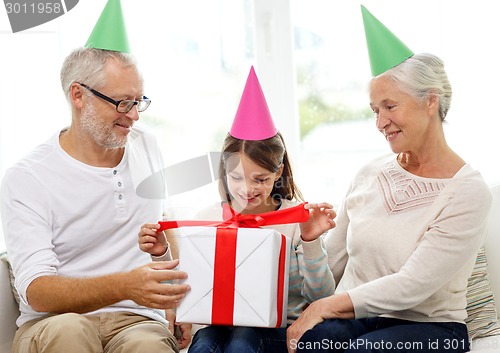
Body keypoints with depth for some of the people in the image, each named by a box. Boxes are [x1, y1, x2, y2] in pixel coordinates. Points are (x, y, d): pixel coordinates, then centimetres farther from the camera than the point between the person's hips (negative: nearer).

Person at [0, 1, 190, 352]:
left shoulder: (146, 146, 13)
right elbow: (35, 290, -16)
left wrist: (177, 305, 10)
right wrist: (125, 286, -32)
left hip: (137, 321, 2)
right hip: (53, 321, -1)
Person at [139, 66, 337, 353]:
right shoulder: (209, 218, 6)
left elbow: (321, 296, -1)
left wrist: (311, 242, -15)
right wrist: (162, 256, -8)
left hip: (280, 329, -2)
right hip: (221, 324, 2)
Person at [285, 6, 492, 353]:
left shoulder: (468, 191, -8)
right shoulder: (370, 174, 10)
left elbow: (413, 285, -16)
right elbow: (333, 262, 12)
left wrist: (328, 305, -18)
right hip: (355, 317, 4)